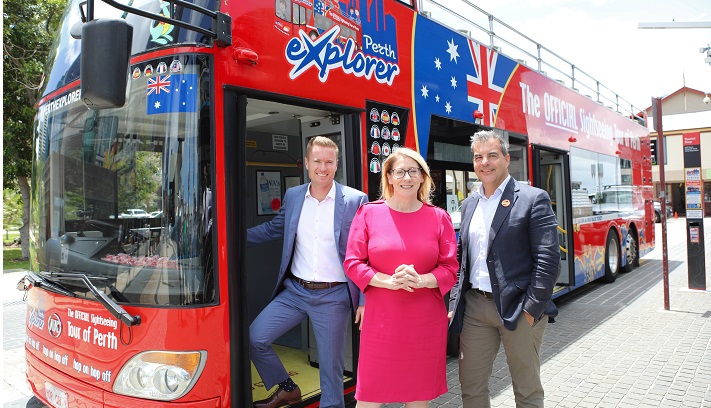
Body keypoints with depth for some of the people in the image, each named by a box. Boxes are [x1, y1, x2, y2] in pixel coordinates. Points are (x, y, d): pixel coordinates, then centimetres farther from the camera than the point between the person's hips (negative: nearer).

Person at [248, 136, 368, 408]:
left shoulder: (355, 200, -9)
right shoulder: (292, 196, 4)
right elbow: (272, 229, 19)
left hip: (334, 296, -4)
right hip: (295, 290, 4)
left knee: (331, 366, 7)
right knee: (254, 338, 3)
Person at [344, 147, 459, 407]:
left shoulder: (439, 217, 3)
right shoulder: (368, 213, 0)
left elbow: (450, 268, 3)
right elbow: (352, 263, -2)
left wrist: (421, 280, -16)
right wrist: (389, 281, -16)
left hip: (426, 320, 2)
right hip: (381, 318, -1)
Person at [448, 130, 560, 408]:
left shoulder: (533, 199, -5)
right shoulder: (469, 205, 12)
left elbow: (548, 258, -11)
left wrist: (532, 308, -15)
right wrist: (455, 304, 8)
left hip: (518, 310, -4)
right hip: (475, 307, 5)